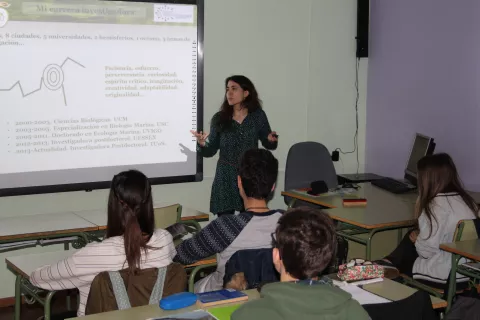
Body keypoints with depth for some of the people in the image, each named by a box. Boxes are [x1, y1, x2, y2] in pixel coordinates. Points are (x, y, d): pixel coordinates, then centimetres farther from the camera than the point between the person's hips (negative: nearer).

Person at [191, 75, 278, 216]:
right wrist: (202, 144, -20)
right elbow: (210, 151, 1)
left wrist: (272, 140, -14)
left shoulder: (258, 116, -1)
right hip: (225, 178, 0)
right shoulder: (219, 118, -1)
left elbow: (268, 145, 8)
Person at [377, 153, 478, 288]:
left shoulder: (439, 203, -21)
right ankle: (389, 264, 25)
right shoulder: (463, 198, 4)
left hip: (448, 276, -8)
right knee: (414, 235, 18)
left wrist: (417, 239, 0)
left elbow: (427, 250, -18)